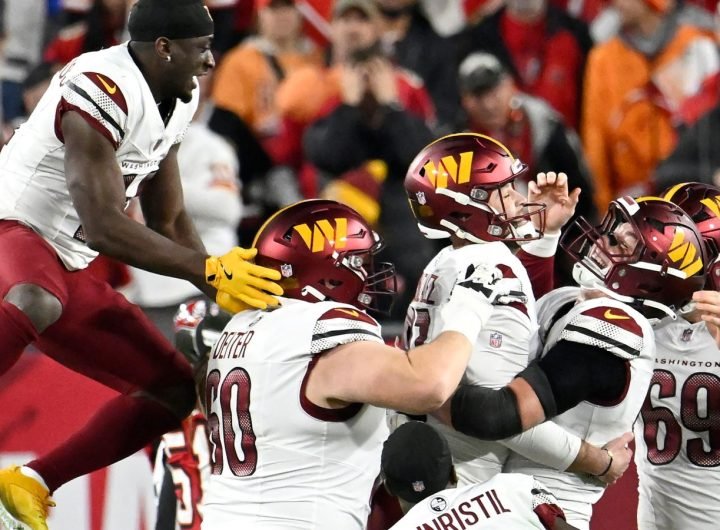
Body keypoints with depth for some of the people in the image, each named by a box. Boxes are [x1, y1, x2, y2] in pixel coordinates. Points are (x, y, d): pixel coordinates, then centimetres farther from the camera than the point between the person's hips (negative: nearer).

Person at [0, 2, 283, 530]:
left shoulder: (177, 101, 9)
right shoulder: (102, 90, -21)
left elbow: (169, 223, 19)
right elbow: (103, 227, -25)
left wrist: (227, 288, 7)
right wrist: (207, 269, -24)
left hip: (63, 268, 10)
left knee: (175, 390, 6)